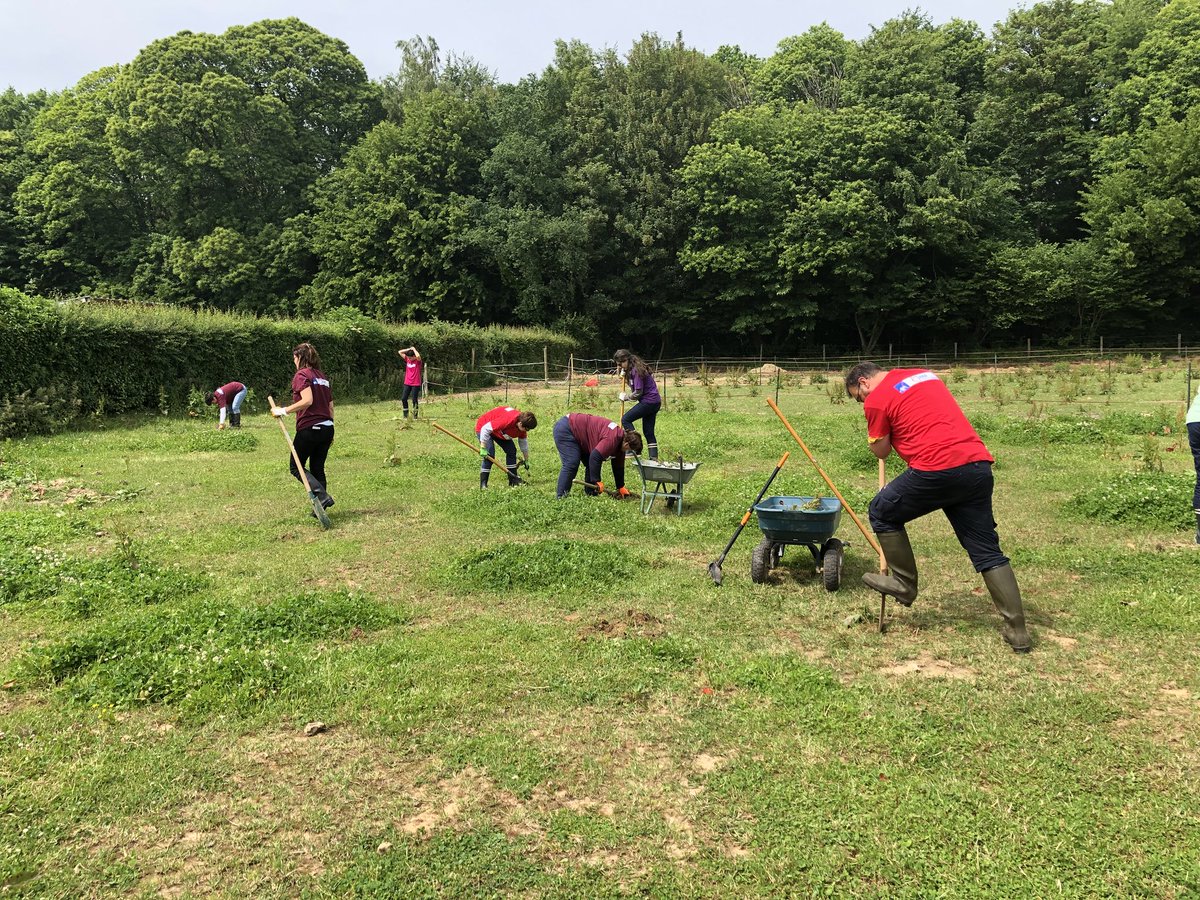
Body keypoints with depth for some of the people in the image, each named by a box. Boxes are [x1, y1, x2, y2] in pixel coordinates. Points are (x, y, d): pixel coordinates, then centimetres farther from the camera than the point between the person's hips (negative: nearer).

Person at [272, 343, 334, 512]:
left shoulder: (301, 375, -7)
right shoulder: (322, 376, 16)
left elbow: (307, 401, -23)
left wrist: (283, 411, -16)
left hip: (309, 428, -7)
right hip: (327, 428, 7)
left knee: (296, 466, 5)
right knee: (317, 468, 13)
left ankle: (323, 496, -12)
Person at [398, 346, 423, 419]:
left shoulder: (418, 361, -8)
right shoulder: (407, 359, 7)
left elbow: (418, 356, -32)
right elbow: (399, 352, 9)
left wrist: (414, 349, -15)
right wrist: (408, 349, 2)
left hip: (416, 384, -5)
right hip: (407, 383, 6)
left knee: (415, 400, -1)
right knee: (403, 399, 3)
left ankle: (415, 416, 9)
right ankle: (405, 415, 13)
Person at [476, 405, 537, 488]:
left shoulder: (522, 423, -15)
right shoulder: (507, 420, -42)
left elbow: (523, 443, 2)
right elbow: (485, 429, -38)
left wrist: (526, 461, 9)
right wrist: (483, 448, -34)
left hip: (500, 431, 8)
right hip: (483, 427, -8)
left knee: (511, 451, 1)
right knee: (489, 454, -22)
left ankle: (513, 480, 9)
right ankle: (483, 484, -17)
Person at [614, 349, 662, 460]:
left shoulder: (636, 371, -16)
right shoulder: (632, 369, 14)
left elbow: (638, 393, -18)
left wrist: (625, 397, -1)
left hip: (648, 401, -10)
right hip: (655, 402, 10)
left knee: (625, 419, -7)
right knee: (649, 431, 9)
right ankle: (654, 457, 8)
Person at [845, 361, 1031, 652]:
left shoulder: (876, 399, 1)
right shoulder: (925, 375, 24)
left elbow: (881, 451, 8)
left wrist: (876, 428, 23)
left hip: (937, 469, -7)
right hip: (979, 465, 7)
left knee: (882, 513, 15)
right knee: (988, 551, 11)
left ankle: (904, 584, 23)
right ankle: (1017, 630, 11)